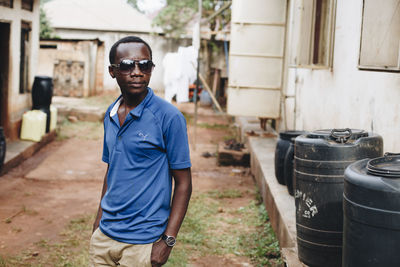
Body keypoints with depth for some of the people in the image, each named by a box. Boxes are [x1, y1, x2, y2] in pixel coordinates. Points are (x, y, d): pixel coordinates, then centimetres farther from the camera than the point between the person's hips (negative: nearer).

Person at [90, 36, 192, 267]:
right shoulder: (110, 115, 6)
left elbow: (183, 184, -11)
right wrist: (100, 219, 14)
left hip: (142, 241, -5)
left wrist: (168, 240, -15)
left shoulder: (169, 117, -12)